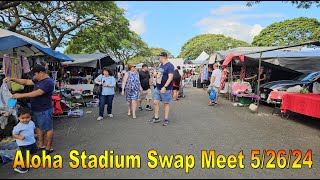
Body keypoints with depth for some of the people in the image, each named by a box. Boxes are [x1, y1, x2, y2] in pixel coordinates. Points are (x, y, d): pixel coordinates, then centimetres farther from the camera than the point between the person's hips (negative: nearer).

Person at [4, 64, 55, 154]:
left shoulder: (48, 82, -22)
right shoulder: (38, 80, 10)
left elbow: (37, 93, -28)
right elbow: (26, 81, 17)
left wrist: (21, 95, -24)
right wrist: (12, 79, 7)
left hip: (44, 111, -10)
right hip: (36, 110, 10)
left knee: (48, 128, 3)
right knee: (38, 127, 18)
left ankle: (49, 148, 14)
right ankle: (41, 145, 32)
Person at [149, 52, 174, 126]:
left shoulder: (170, 66, -14)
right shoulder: (161, 65, 12)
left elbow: (170, 77, -22)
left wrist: (165, 87, -28)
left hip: (165, 89, -8)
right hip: (158, 88, 8)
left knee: (166, 104, 5)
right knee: (155, 102, 7)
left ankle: (166, 119, 16)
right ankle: (156, 118, 21)